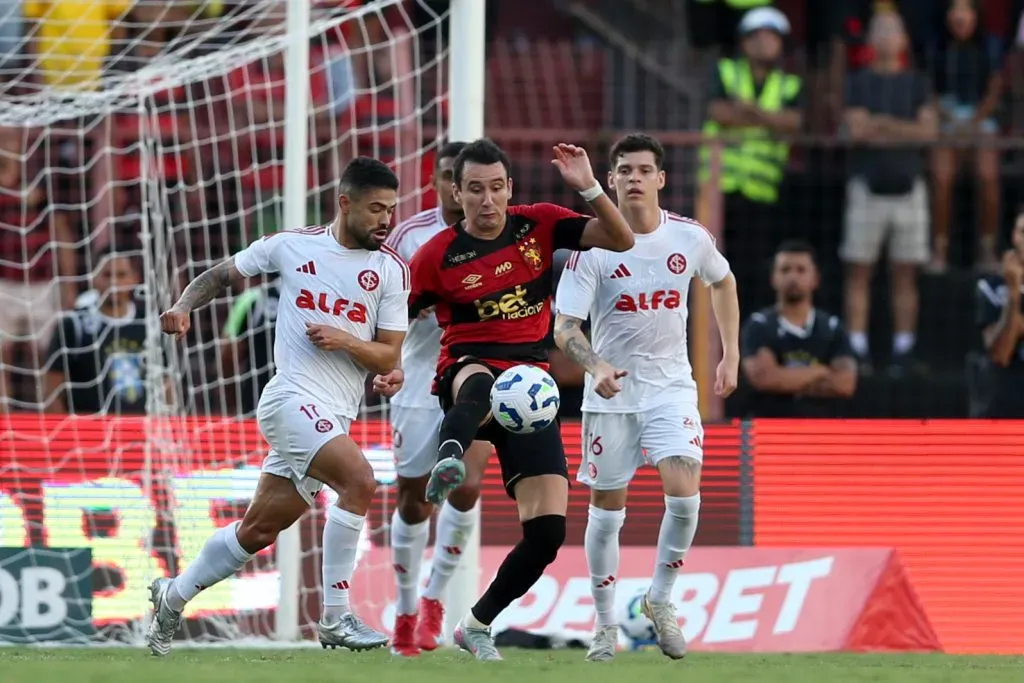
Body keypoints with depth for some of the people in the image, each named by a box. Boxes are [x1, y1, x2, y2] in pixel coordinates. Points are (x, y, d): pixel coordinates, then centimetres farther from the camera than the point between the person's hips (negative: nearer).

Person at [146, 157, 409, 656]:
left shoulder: (392, 271, 5)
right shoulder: (292, 246, 2)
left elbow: (389, 359, 4)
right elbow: (221, 275, 16)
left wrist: (346, 341, -14)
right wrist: (184, 306, -3)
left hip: (334, 419, 4)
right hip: (293, 397, -4)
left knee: (259, 529, 11)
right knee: (359, 480, -27)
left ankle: (172, 597, 33)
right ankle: (335, 618, -23)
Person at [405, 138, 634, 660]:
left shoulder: (538, 225, 5)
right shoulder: (437, 255, -1)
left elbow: (621, 240, 0)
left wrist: (588, 187, -15)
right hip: (467, 370, -3)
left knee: (547, 530, -6)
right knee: (483, 382, -45)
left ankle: (477, 625, 13)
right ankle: (447, 461, -75)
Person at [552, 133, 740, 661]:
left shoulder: (690, 237, -4)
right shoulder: (592, 246, -12)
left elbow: (722, 282, 18)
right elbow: (564, 326, -15)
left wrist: (730, 355, 14)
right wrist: (596, 368, -34)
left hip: (671, 385, 1)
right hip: (611, 392, -1)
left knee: (684, 494, -18)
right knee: (606, 511, 4)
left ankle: (660, 599, 5)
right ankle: (605, 624, 20)